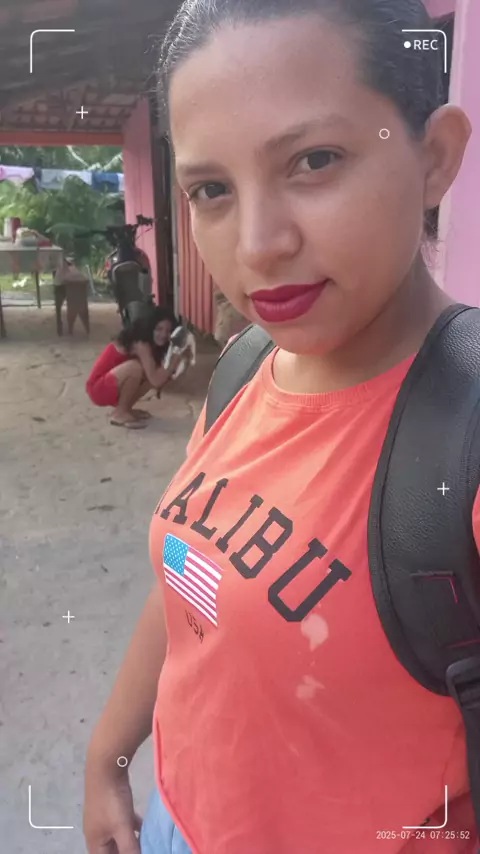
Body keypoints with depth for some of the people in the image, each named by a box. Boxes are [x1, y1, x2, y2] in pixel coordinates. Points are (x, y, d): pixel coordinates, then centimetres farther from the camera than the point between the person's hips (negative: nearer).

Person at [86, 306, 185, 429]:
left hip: (113, 387, 9)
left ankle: (125, 408, 7)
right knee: (136, 366, -31)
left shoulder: (149, 343, 4)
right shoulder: (141, 344, -23)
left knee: (152, 373, -2)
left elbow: (157, 378, -3)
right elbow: (156, 381, -28)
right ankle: (119, 414, -13)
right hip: (99, 388, -9)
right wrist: (177, 358, -28)